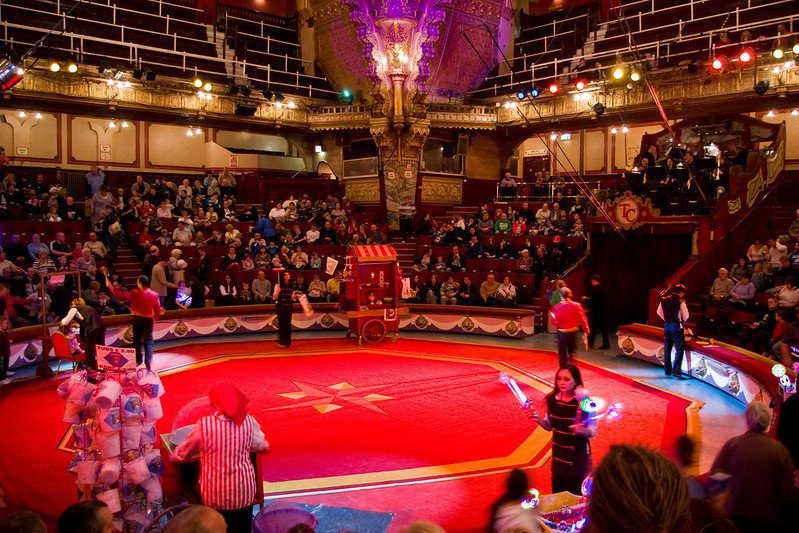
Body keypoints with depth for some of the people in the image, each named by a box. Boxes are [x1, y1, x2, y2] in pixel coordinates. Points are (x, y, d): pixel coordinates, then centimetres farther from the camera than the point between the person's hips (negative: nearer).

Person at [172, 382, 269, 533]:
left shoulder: (204, 424, -15)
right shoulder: (248, 421, -9)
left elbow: (180, 454, -3)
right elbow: (262, 446, 8)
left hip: (215, 495, -1)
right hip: (244, 492, 1)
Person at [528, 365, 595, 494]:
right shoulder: (552, 399, -5)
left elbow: (593, 431, -12)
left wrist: (582, 430, -33)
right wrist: (538, 419, -11)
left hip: (577, 458, -4)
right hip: (558, 458, 5)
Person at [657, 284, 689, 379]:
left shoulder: (664, 300, 4)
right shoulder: (680, 301, -12)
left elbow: (659, 312, 13)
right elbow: (685, 316, -8)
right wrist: (682, 322, 11)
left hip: (667, 326, 6)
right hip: (677, 326, -6)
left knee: (667, 349, 14)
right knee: (679, 349, -4)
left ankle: (668, 370, 21)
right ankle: (676, 371, -12)